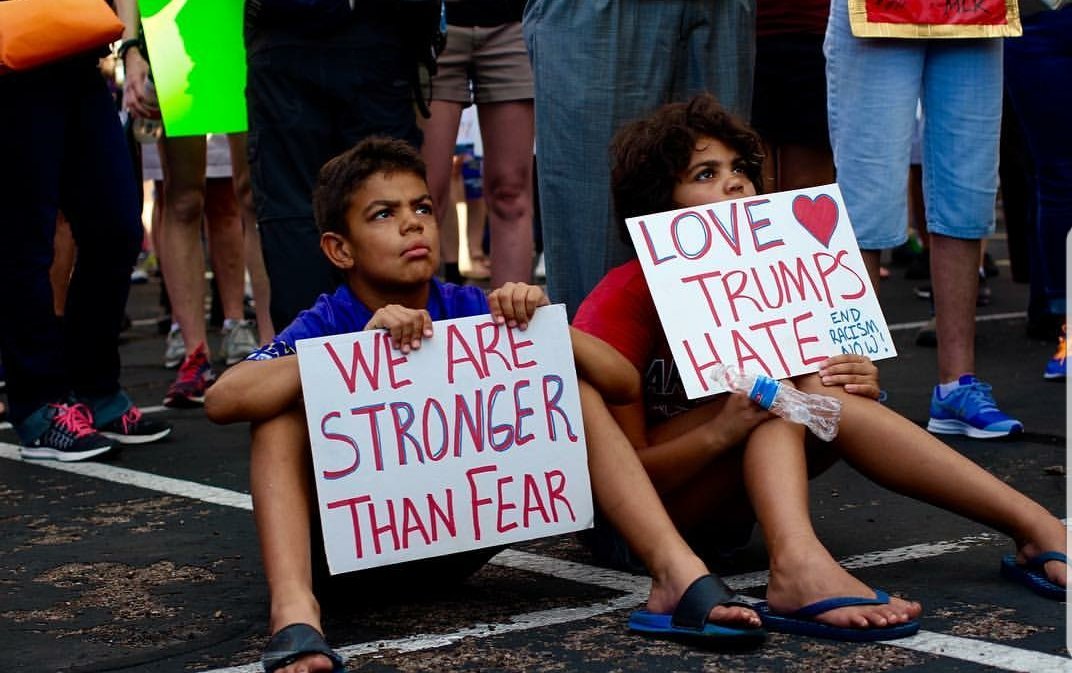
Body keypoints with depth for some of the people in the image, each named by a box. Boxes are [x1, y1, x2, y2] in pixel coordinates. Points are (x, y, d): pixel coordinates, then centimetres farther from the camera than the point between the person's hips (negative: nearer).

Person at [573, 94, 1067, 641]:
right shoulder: (623, 300, -17)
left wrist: (860, 391, -19)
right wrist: (720, 432, -37)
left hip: (721, 509, 6)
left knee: (822, 393, -21)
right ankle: (799, 566, -50)